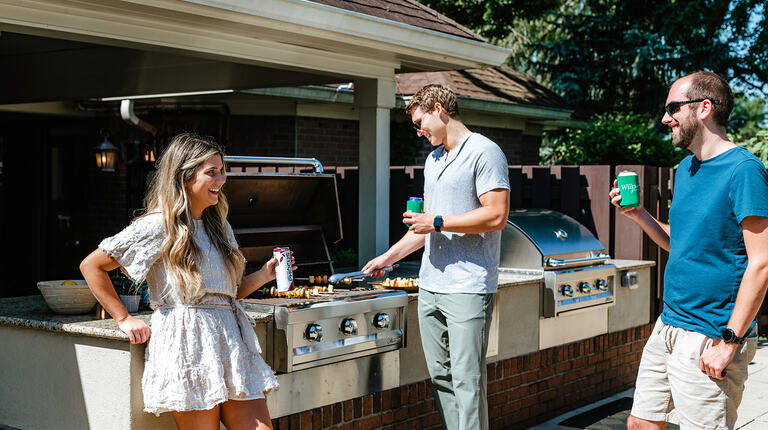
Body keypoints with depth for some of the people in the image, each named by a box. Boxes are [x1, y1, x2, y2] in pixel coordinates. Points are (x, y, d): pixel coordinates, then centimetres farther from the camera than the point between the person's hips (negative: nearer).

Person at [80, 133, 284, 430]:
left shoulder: (220, 226, 18)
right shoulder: (159, 227, -4)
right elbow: (91, 266, -1)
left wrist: (263, 275, 6)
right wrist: (123, 319, -1)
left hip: (232, 343, 6)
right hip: (187, 346, -6)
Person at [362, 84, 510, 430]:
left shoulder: (484, 152, -7)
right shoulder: (433, 159, 20)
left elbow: (496, 215, -16)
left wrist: (437, 222, -13)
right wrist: (388, 257, 25)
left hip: (469, 288, -8)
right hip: (430, 285, 9)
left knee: (467, 381, -8)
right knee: (440, 376, 10)